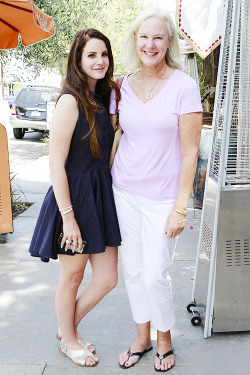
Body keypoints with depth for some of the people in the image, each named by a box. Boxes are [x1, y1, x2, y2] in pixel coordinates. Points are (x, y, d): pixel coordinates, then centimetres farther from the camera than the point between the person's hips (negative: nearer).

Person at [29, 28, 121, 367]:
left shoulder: (103, 98, 9)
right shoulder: (71, 101, -15)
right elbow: (56, 164, -18)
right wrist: (68, 217, -19)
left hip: (102, 196, 8)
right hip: (74, 197, -7)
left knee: (108, 278, 12)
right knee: (72, 276, 12)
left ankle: (69, 327, 37)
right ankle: (68, 340, 37)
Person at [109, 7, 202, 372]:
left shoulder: (184, 85, -8)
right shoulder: (123, 86, 4)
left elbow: (189, 152, -9)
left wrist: (180, 208, -12)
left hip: (162, 197, -4)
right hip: (124, 191, 4)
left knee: (155, 275, -1)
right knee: (132, 270, 11)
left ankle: (164, 340, 27)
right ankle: (142, 338, 33)